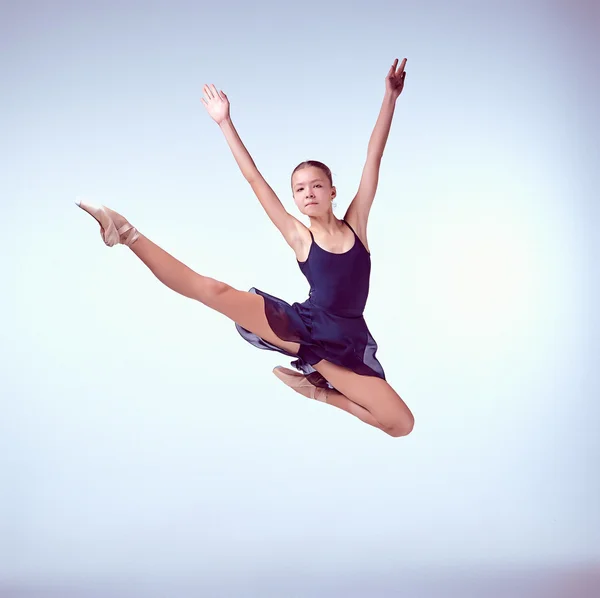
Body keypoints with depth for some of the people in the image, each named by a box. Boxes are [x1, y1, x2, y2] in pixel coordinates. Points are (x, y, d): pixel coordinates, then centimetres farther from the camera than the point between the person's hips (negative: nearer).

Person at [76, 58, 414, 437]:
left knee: (402, 425, -14)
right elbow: (255, 180, 1)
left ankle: (320, 388, 6)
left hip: (346, 345, 2)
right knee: (213, 290, -18)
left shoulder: (355, 224, 5)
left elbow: (374, 158, 1)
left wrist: (390, 98, -3)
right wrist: (225, 123, 1)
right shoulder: (299, 237, 2)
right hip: (302, 326, -1)